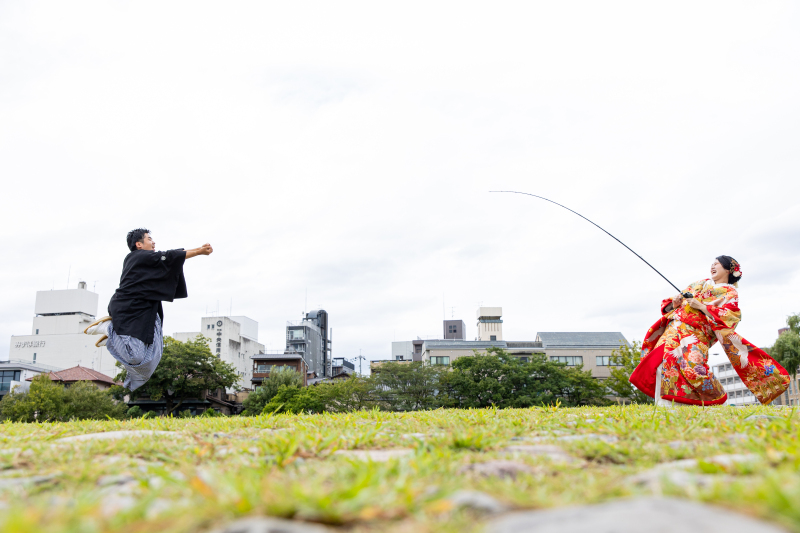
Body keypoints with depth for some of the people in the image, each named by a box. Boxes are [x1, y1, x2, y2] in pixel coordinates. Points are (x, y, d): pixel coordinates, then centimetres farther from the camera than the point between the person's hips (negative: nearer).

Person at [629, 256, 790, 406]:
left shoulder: (730, 292, 12)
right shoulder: (700, 284, 28)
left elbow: (731, 316, -8)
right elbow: (668, 306, 26)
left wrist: (702, 307, -13)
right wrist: (674, 303, 2)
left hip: (697, 331, -5)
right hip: (675, 325, 5)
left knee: (693, 364, -25)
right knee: (663, 360, -16)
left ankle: (719, 400, -5)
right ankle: (663, 404, -14)